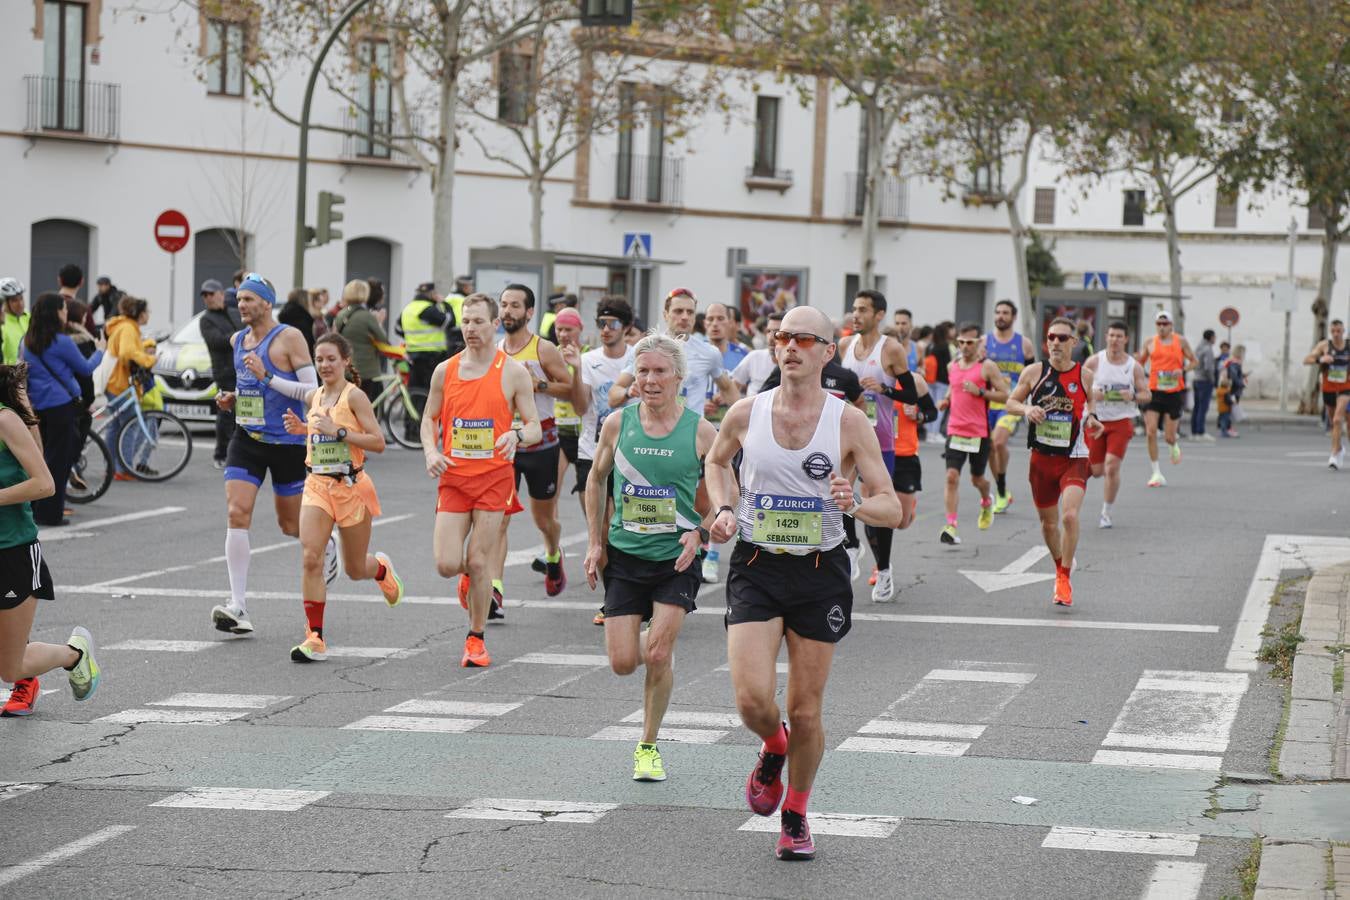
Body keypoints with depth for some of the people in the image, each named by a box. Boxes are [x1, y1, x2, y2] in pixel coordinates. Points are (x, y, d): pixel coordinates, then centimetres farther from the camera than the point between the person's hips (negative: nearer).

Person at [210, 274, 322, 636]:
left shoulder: (289, 338, -10)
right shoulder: (237, 341, 10)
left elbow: (313, 391, -15)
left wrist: (267, 377, -23)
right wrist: (232, 399, 7)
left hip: (288, 442, -5)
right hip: (247, 439, 5)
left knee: (291, 525, 8)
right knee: (236, 514, -13)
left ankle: (328, 545, 45)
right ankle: (238, 606, -17)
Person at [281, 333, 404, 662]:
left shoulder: (354, 396, -10)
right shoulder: (313, 398, 8)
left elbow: (378, 442, -15)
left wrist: (338, 430, -22)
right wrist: (301, 428, 7)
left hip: (351, 486, -4)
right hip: (317, 486, 4)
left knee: (355, 569, 10)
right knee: (310, 558, -15)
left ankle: (382, 568, 48)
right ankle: (315, 638, -13)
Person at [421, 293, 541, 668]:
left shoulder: (514, 373, -3)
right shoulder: (445, 370, 5)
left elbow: (535, 427, 0)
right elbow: (429, 419, 16)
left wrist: (516, 435, -23)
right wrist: (431, 452, -4)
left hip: (494, 478, -2)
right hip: (453, 477, 2)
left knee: (479, 563, -4)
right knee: (447, 565, -6)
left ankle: (476, 639, 11)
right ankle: (470, 575, 31)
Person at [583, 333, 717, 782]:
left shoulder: (701, 431, -7)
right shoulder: (617, 424, -2)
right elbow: (596, 481, 13)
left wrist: (699, 533, -14)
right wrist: (595, 543, 8)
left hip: (677, 558, -2)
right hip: (624, 555, 2)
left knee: (658, 657, -10)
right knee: (622, 663, -2)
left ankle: (649, 745, 8)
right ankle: (653, 646, 36)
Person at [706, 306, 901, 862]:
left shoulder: (849, 423, -7)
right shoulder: (746, 414, -2)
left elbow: (891, 509, -6)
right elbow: (717, 461, 21)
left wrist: (855, 506, -27)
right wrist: (723, 509, 3)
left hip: (821, 571, -1)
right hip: (756, 566, 1)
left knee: (806, 711, 5)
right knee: (753, 700, -15)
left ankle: (796, 814, 29)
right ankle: (773, 749, 22)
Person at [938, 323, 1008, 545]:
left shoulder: (987, 366, -6)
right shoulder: (952, 366, 10)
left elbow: (1004, 395, -8)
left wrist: (979, 392, -19)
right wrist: (946, 400, 8)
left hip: (980, 433, -3)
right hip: (955, 431, 3)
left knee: (977, 478, 12)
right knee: (952, 476, -12)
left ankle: (987, 503, 47)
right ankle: (951, 526, -15)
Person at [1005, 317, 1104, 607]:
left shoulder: (1084, 374, -1)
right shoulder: (1034, 372, -3)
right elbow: (1011, 402, 7)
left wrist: (1092, 417, -3)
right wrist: (1026, 409, -14)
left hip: (1074, 458, -2)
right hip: (1042, 457, 2)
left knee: (1070, 515, -21)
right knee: (1048, 521, 13)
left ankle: (1065, 579, -6)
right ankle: (1059, 570, 38)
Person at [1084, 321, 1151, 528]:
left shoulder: (1134, 367, -1)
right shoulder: (1095, 361, -3)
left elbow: (1147, 395, 3)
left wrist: (1133, 396, -18)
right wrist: (1090, 393, -19)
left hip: (1122, 420, -1)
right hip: (1096, 420, 1)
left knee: (1112, 467, -13)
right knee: (1097, 471, 5)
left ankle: (1106, 513, 0)